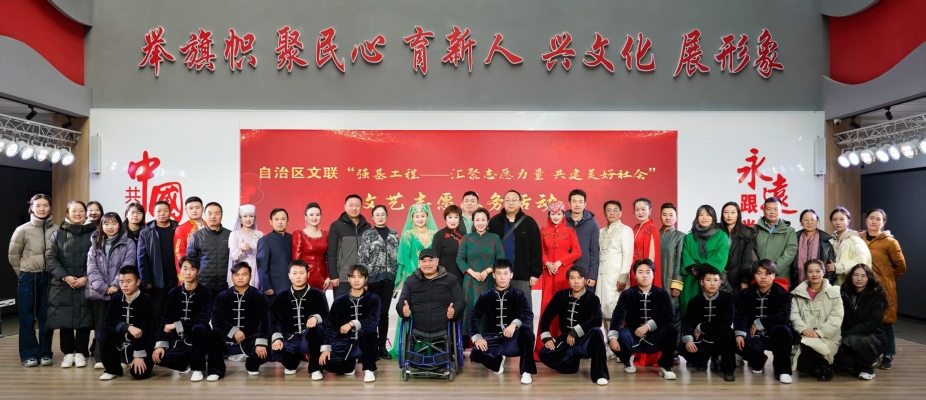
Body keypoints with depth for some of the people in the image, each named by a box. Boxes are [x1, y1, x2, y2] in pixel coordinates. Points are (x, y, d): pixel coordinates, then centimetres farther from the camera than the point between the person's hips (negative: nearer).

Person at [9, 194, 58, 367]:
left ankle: (45, 353, 15)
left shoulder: (57, 230, -2)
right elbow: (13, 255, 3)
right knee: (27, 318, 4)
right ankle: (29, 354, 12)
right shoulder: (23, 230, -5)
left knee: (47, 317, 6)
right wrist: (23, 274, 3)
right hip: (28, 278, -1)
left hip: (49, 278, 1)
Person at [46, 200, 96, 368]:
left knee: (84, 319, 1)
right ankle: (68, 353, 14)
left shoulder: (94, 234, 4)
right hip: (63, 285, 1)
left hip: (86, 285, -1)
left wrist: (87, 278, -12)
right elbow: (50, 258, 2)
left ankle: (80, 353, 11)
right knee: (65, 319, 3)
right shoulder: (58, 234, 8)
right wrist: (65, 276, -11)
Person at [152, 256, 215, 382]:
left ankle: (197, 368, -16)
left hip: (198, 340, -4)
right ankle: (189, 361, 8)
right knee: (159, 357, -21)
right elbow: (164, 320, 0)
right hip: (180, 341, 4)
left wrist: (177, 325, -19)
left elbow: (203, 321, -19)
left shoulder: (205, 294, -8)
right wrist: (160, 344, -11)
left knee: (199, 328, -36)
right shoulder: (173, 293, 4)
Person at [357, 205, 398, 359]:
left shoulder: (394, 234, 10)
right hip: (373, 278, -2)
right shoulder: (367, 234, 1)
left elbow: (398, 256, 9)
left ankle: (382, 346, 14)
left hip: (389, 278, 3)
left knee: (384, 312, 6)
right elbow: (362, 258, -3)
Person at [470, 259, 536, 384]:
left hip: (514, 341, -2)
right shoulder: (486, 296, 5)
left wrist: (514, 324, -35)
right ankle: (498, 361, 10)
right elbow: (474, 317, 1)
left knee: (526, 330, -34)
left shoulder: (519, 295, 0)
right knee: (476, 353, -27)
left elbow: (529, 315, -15)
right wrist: (477, 337, -16)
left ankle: (526, 371, -18)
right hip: (493, 340, 2)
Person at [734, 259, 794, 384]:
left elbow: (783, 317, -21)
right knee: (735, 342, -28)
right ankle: (758, 361, 7)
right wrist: (739, 333, -25)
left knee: (782, 330, -37)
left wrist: (759, 323, -17)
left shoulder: (782, 293, -6)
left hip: (774, 336, -2)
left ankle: (783, 369, -16)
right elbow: (740, 316, -7)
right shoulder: (746, 293, 2)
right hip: (755, 337, 3)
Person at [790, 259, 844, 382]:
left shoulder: (834, 293, 3)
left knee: (809, 344, -32)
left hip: (827, 338, -2)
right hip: (804, 338, 2)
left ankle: (826, 366, -1)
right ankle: (819, 365, 14)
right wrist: (803, 329, -19)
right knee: (802, 365, -21)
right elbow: (794, 315, 0)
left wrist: (819, 333, -20)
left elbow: (836, 319, -7)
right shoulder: (798, 293, 10)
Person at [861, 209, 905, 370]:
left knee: (885, 321, 3)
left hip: (883, 288, -3)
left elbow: (901, 266, 0)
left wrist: (887, 279, 9)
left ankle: (888, 356, 15)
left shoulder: (890, 242, -6)